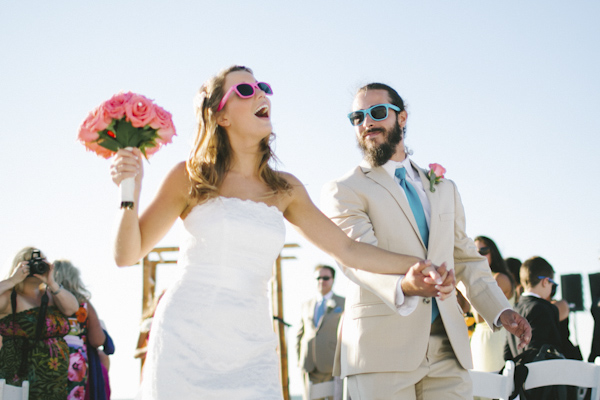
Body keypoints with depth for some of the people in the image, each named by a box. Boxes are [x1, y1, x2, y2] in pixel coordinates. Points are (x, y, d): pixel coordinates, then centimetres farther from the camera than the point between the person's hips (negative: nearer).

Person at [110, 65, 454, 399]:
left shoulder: (284, 189, 10)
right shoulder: (190, 177, 1)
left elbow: (346, 248, 13)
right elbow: (128, 254, 3)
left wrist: (415, 264, 3)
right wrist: (130, 192, -14)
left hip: (251, 350, 3)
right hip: (186, 340, -3)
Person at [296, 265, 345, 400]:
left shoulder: (343, 304, 6)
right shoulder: (306, 306, 17)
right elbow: (300, 335, 20)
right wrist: (299, 360, 11)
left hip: (333, 367, -3)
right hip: (309, 367, 4)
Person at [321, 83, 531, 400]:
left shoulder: (443, 188, 22)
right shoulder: (342, 191, 2)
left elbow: (465, 257, 20)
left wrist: (500, 310, 4)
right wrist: (402, 285, -35)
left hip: (448, 348, 4)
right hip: (383, 349, -4)